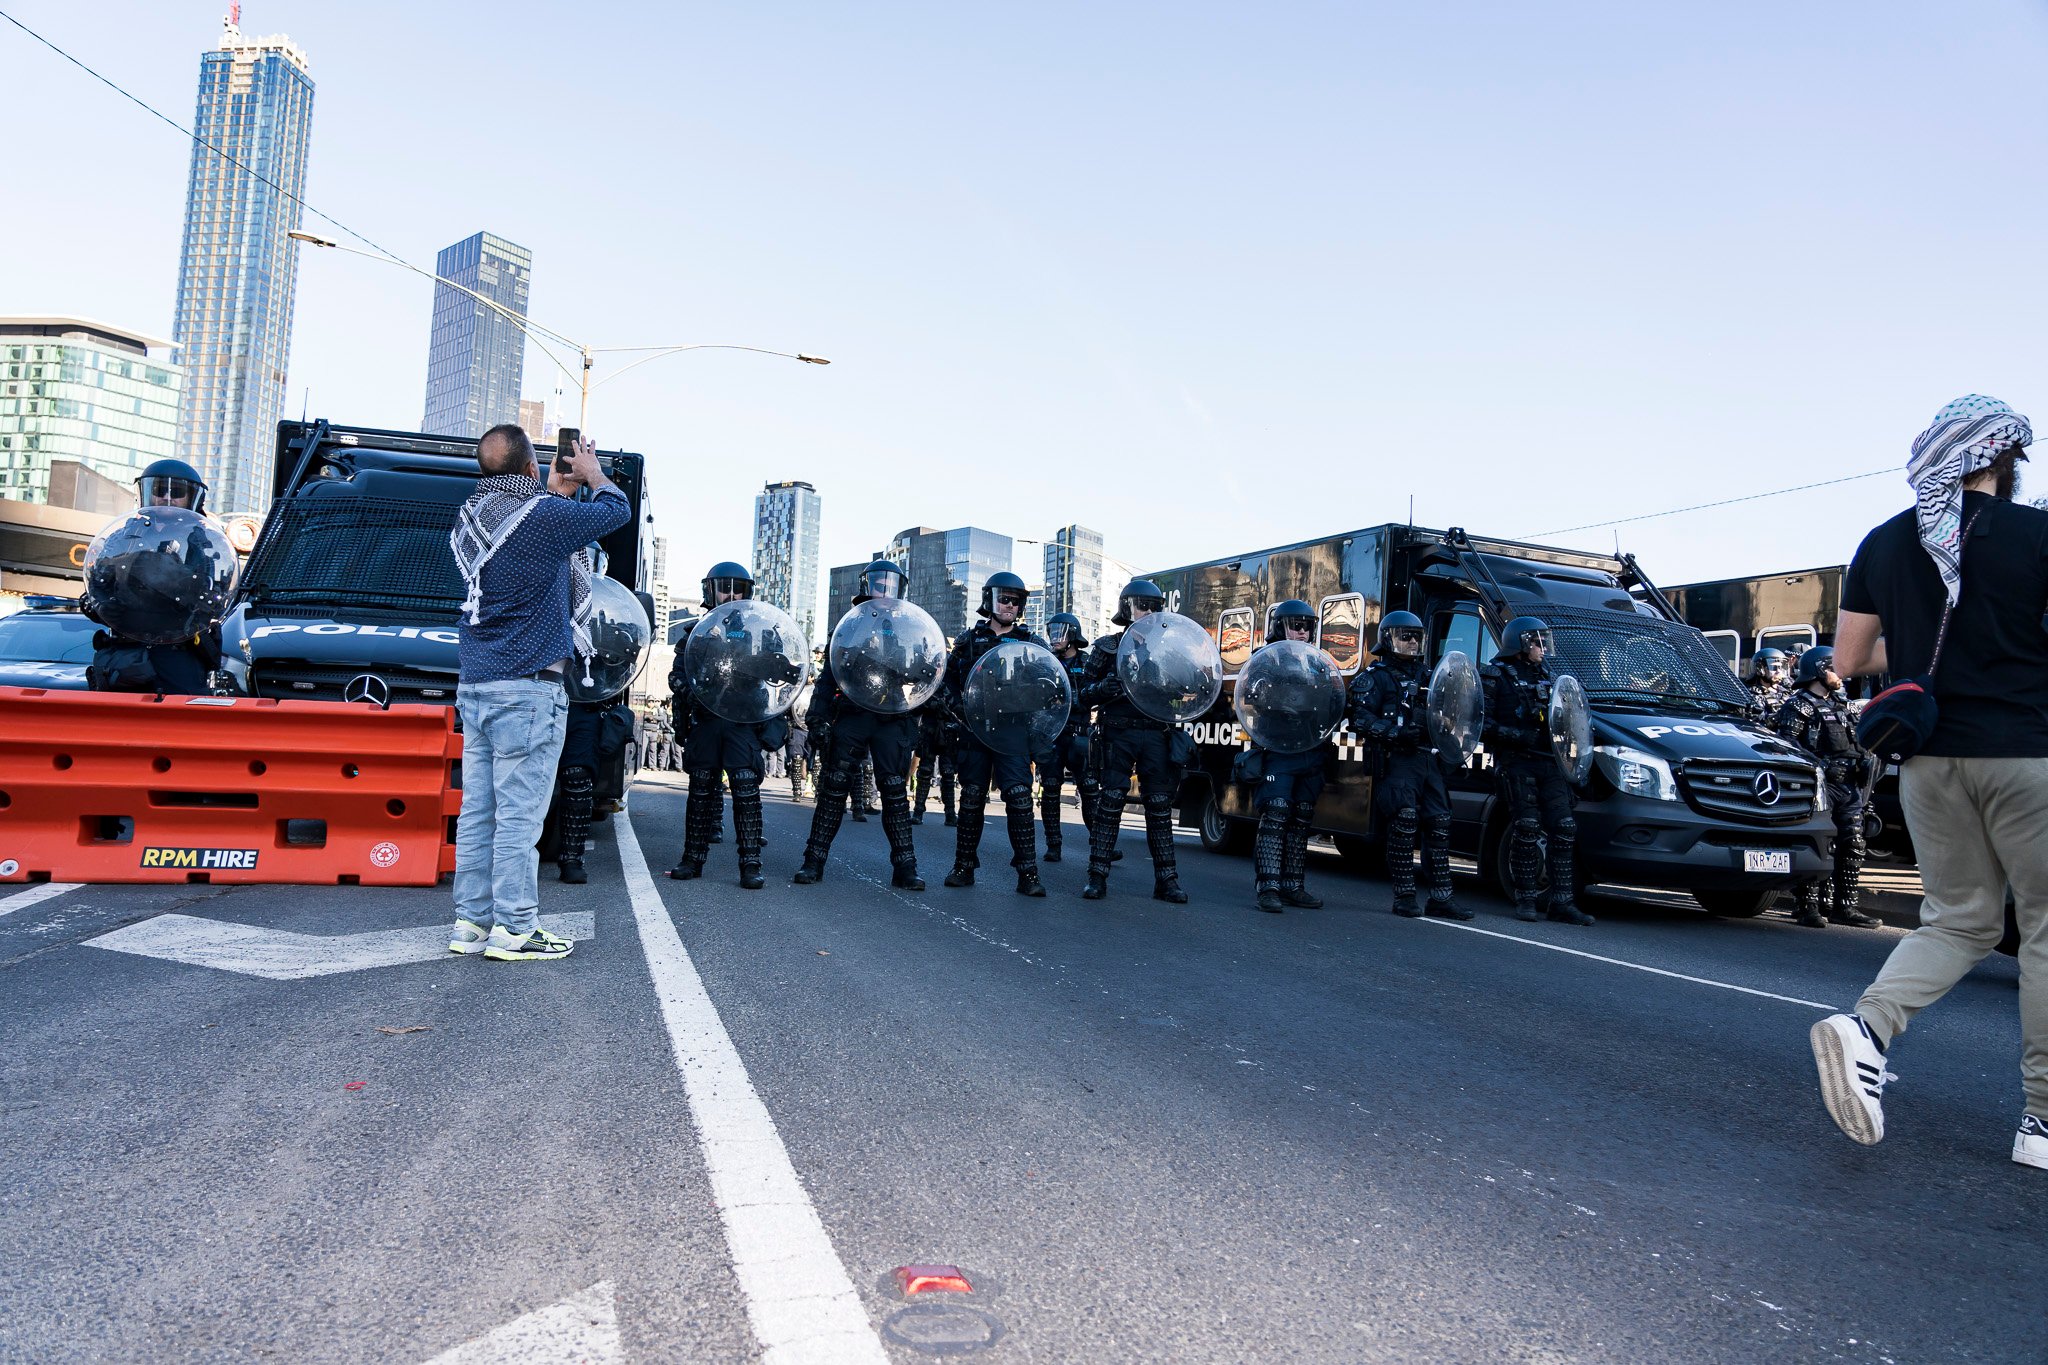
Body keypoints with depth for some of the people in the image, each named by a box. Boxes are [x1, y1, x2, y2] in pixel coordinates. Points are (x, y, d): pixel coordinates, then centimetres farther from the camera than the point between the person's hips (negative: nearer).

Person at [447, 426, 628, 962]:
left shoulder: (470, 517, 11)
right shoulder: (544, 516, -11)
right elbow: (617, 510, 3)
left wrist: (556, 490, 31)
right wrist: (591, 473, 21)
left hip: (474, 683, 8)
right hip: (527, 686, -8)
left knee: (477, 811, 9)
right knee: (519, 814, -4)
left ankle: (471, 923, 14)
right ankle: (512, 930, 0)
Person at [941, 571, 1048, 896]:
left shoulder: (1030, 642, 8)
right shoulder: (969, 640, 11)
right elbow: (948, 678, 16)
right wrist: (956, 705, 1)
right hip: (975, 730, 2)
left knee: (1019, 797, -10)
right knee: (971, 798, 6)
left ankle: (1028, 872, -7)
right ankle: (964, 867, 16)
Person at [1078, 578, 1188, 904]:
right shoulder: (1106, 647, 8)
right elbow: (1084, 695, 4)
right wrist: (1103, 688, -17)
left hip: (1156, 735, 2)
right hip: (1118, 733, -2)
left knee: (1160, 806, 1)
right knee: (1110, 802, -6)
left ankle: (1166, 879, 5)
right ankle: (1097, 876, -1)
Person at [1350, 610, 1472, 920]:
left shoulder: (1425, 676, 24)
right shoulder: (1376, 677, 2)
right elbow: (1361, 716, -11)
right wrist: (1395, 733, -22)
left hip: (1429, 759, 7)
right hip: (1397, 759, -7)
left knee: (1439, 825, 4)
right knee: (1404, 824, -11)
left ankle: (1440, 897, 9)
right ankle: (1404, 896, -4)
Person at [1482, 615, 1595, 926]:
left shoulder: (1545, 674, 21)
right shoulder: (1495, 675, 0)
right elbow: (1482, 723, -9)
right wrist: (1519, 737, -18)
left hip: (1549, 762, 6)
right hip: (1516, 763, -6)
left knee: (1564, 829, -2)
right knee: (1527, 830, -9)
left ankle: (1561, 901, 1)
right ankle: (1525, 900, 1)